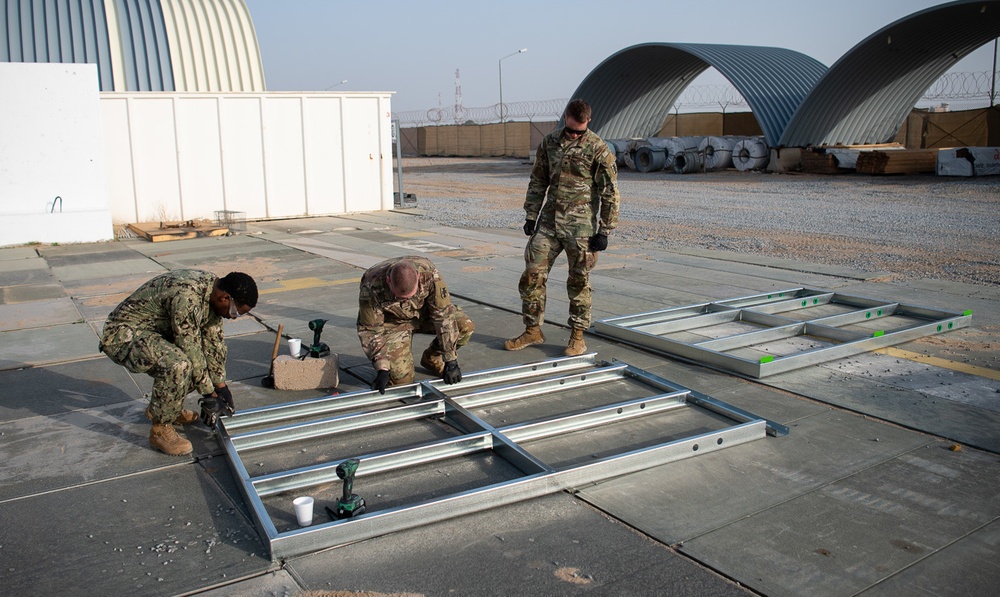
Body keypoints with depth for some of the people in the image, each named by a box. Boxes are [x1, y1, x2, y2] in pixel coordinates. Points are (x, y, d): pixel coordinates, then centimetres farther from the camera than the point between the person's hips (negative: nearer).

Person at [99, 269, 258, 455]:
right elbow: (191, 353, -28)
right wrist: (209, 396, -18)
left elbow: (214, 342, 4)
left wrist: (222, 387, 4)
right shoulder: (187, 297, -33)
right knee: (177, 364, -34)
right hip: (122, 335, -10)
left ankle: (159, 407, 19)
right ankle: (160, 430, -13)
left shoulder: (213, 288, -5)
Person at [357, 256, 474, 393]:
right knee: (400, 377, -19)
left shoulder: (429, 274, -34)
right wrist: (382, 369, -28)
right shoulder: (372, 288, -35)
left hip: (425, 312, 2)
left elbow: (444, 315, -28)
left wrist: (451, 361, -27)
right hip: (394, 322, -2)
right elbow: (370, 330, -23)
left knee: (465, 326, -21)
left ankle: (432, 359, 5)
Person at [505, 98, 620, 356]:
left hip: (580, 224, -4)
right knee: (532, 273, 3)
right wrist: (531, 216, 10)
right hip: (549, 219, 5)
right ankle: (532, 330, 17)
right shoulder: (549, 142, 7)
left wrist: (604, 231, -9)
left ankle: (577, 336, 15)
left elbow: (610, 193, -6)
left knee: (579, 281, 2)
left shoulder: (598, 149, -7)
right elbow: (538, 182, 15)